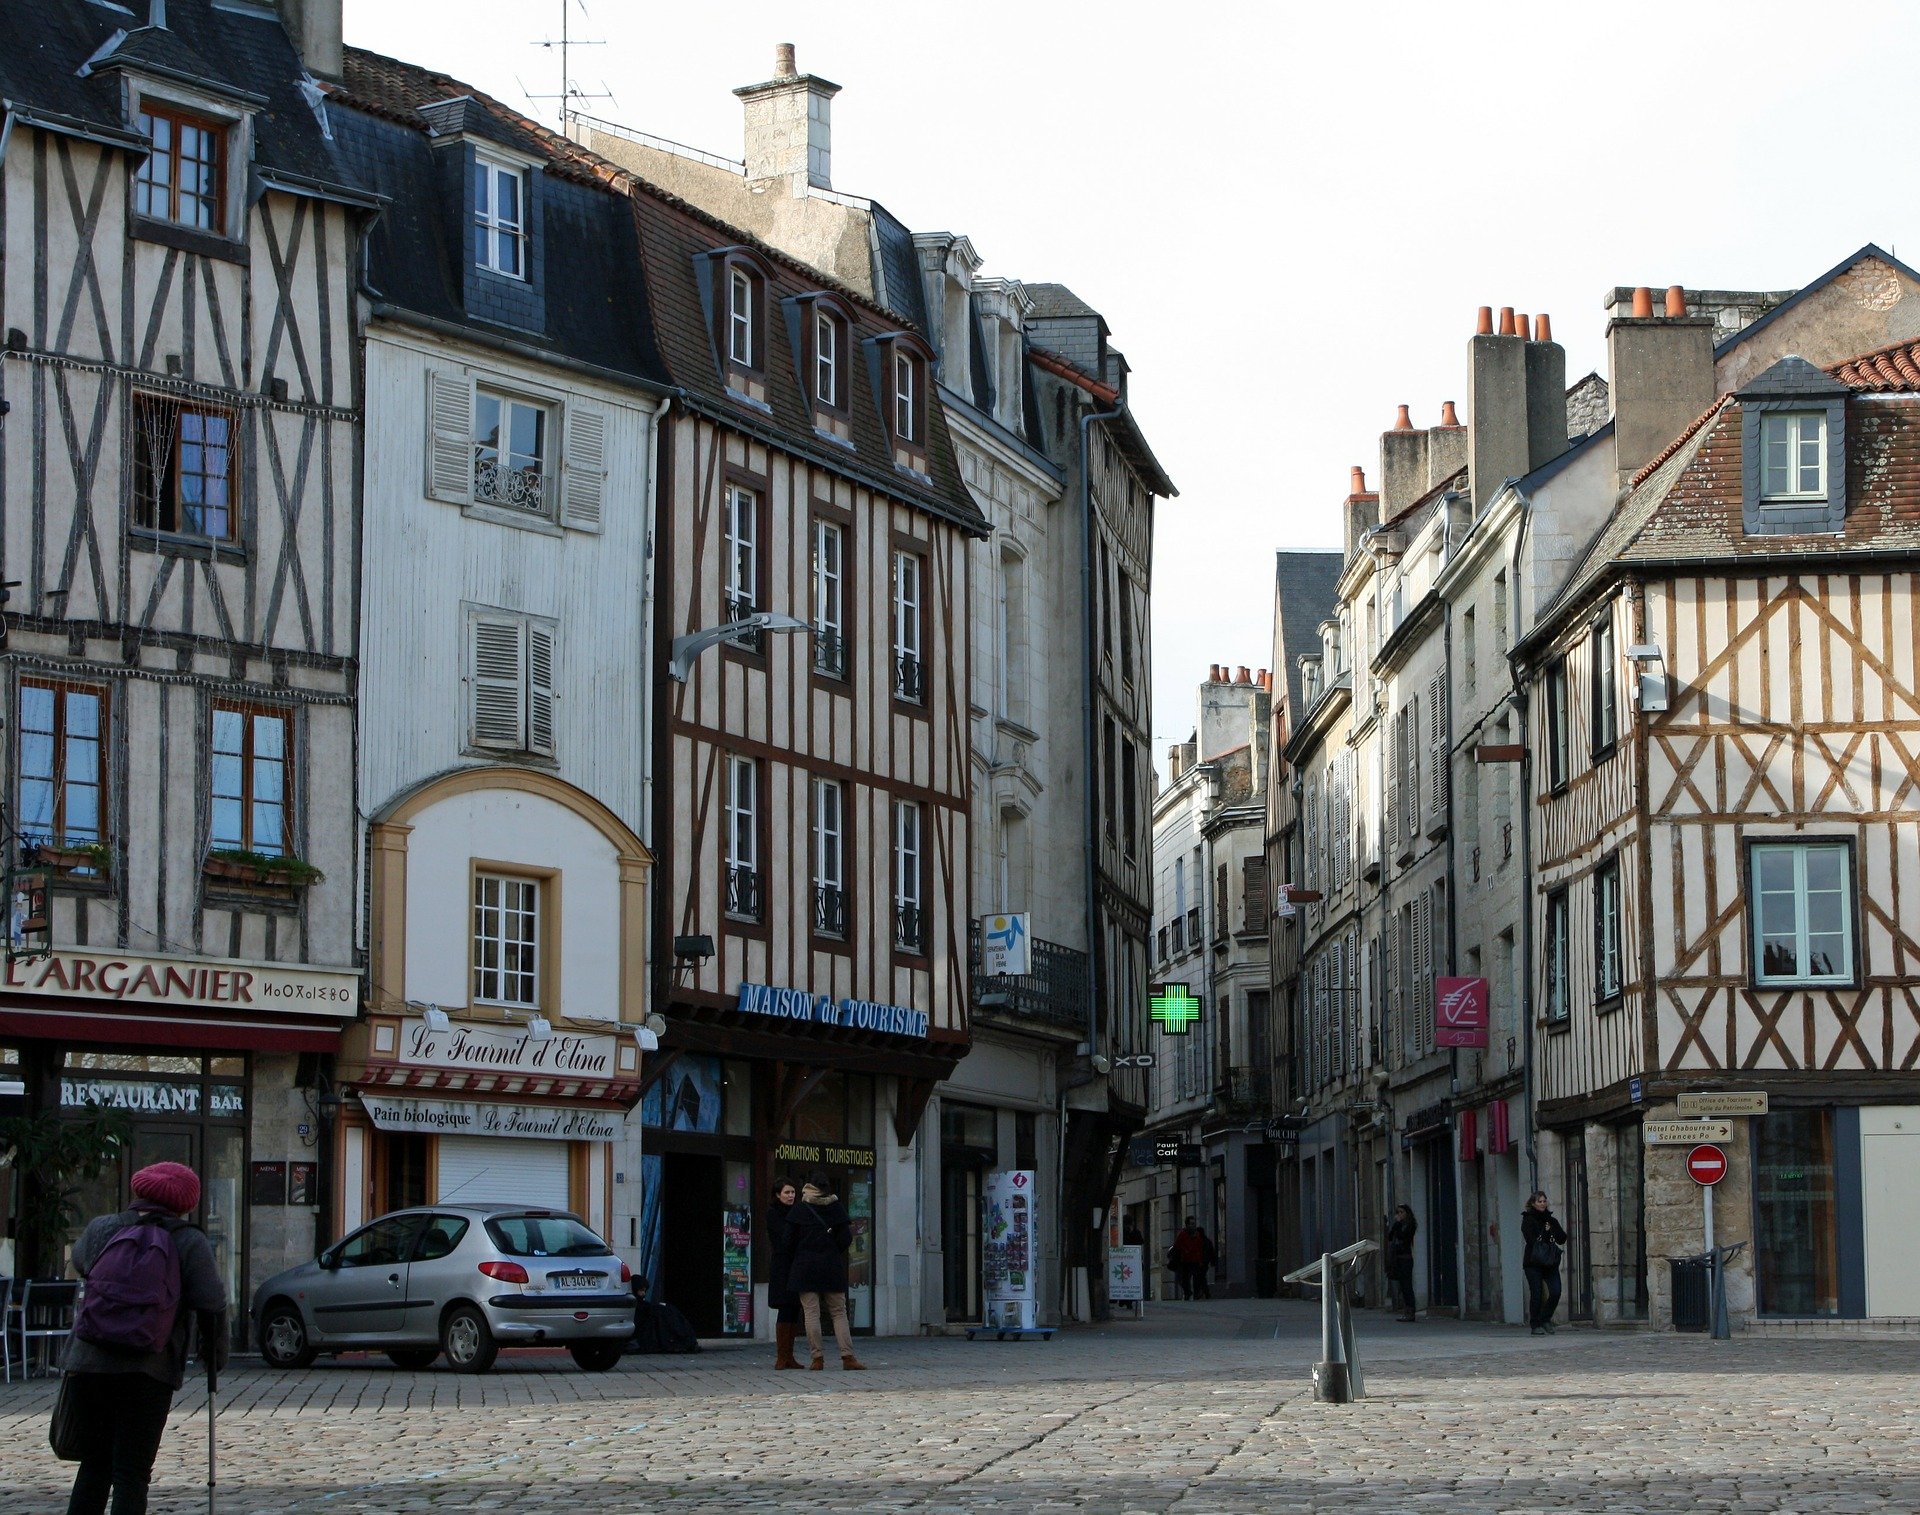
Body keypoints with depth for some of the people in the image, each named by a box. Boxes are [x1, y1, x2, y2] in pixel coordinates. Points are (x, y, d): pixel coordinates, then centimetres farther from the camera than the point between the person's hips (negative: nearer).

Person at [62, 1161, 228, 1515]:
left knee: (94, 1465, 15)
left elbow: (79, 1261, 31)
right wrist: (215, 1353, 11)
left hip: (87, 1364, 3)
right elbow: (211, 1305, -5)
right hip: (148, 1372, -3)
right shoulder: (189, 1242, -1)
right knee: (132, 1473, 0)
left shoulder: (100, 1229, 9)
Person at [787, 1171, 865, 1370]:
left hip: (805, 1266, -2)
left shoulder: (800, 1209, -2)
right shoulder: (837, 1207, 3)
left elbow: (791, 1238, -3)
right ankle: (847, 1356, -4)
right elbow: (846, 1238, -1)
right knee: (839, 1312, 6)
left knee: (811, 1313, 0)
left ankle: (817, 1358, -4)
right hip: (832, 1267, 2)